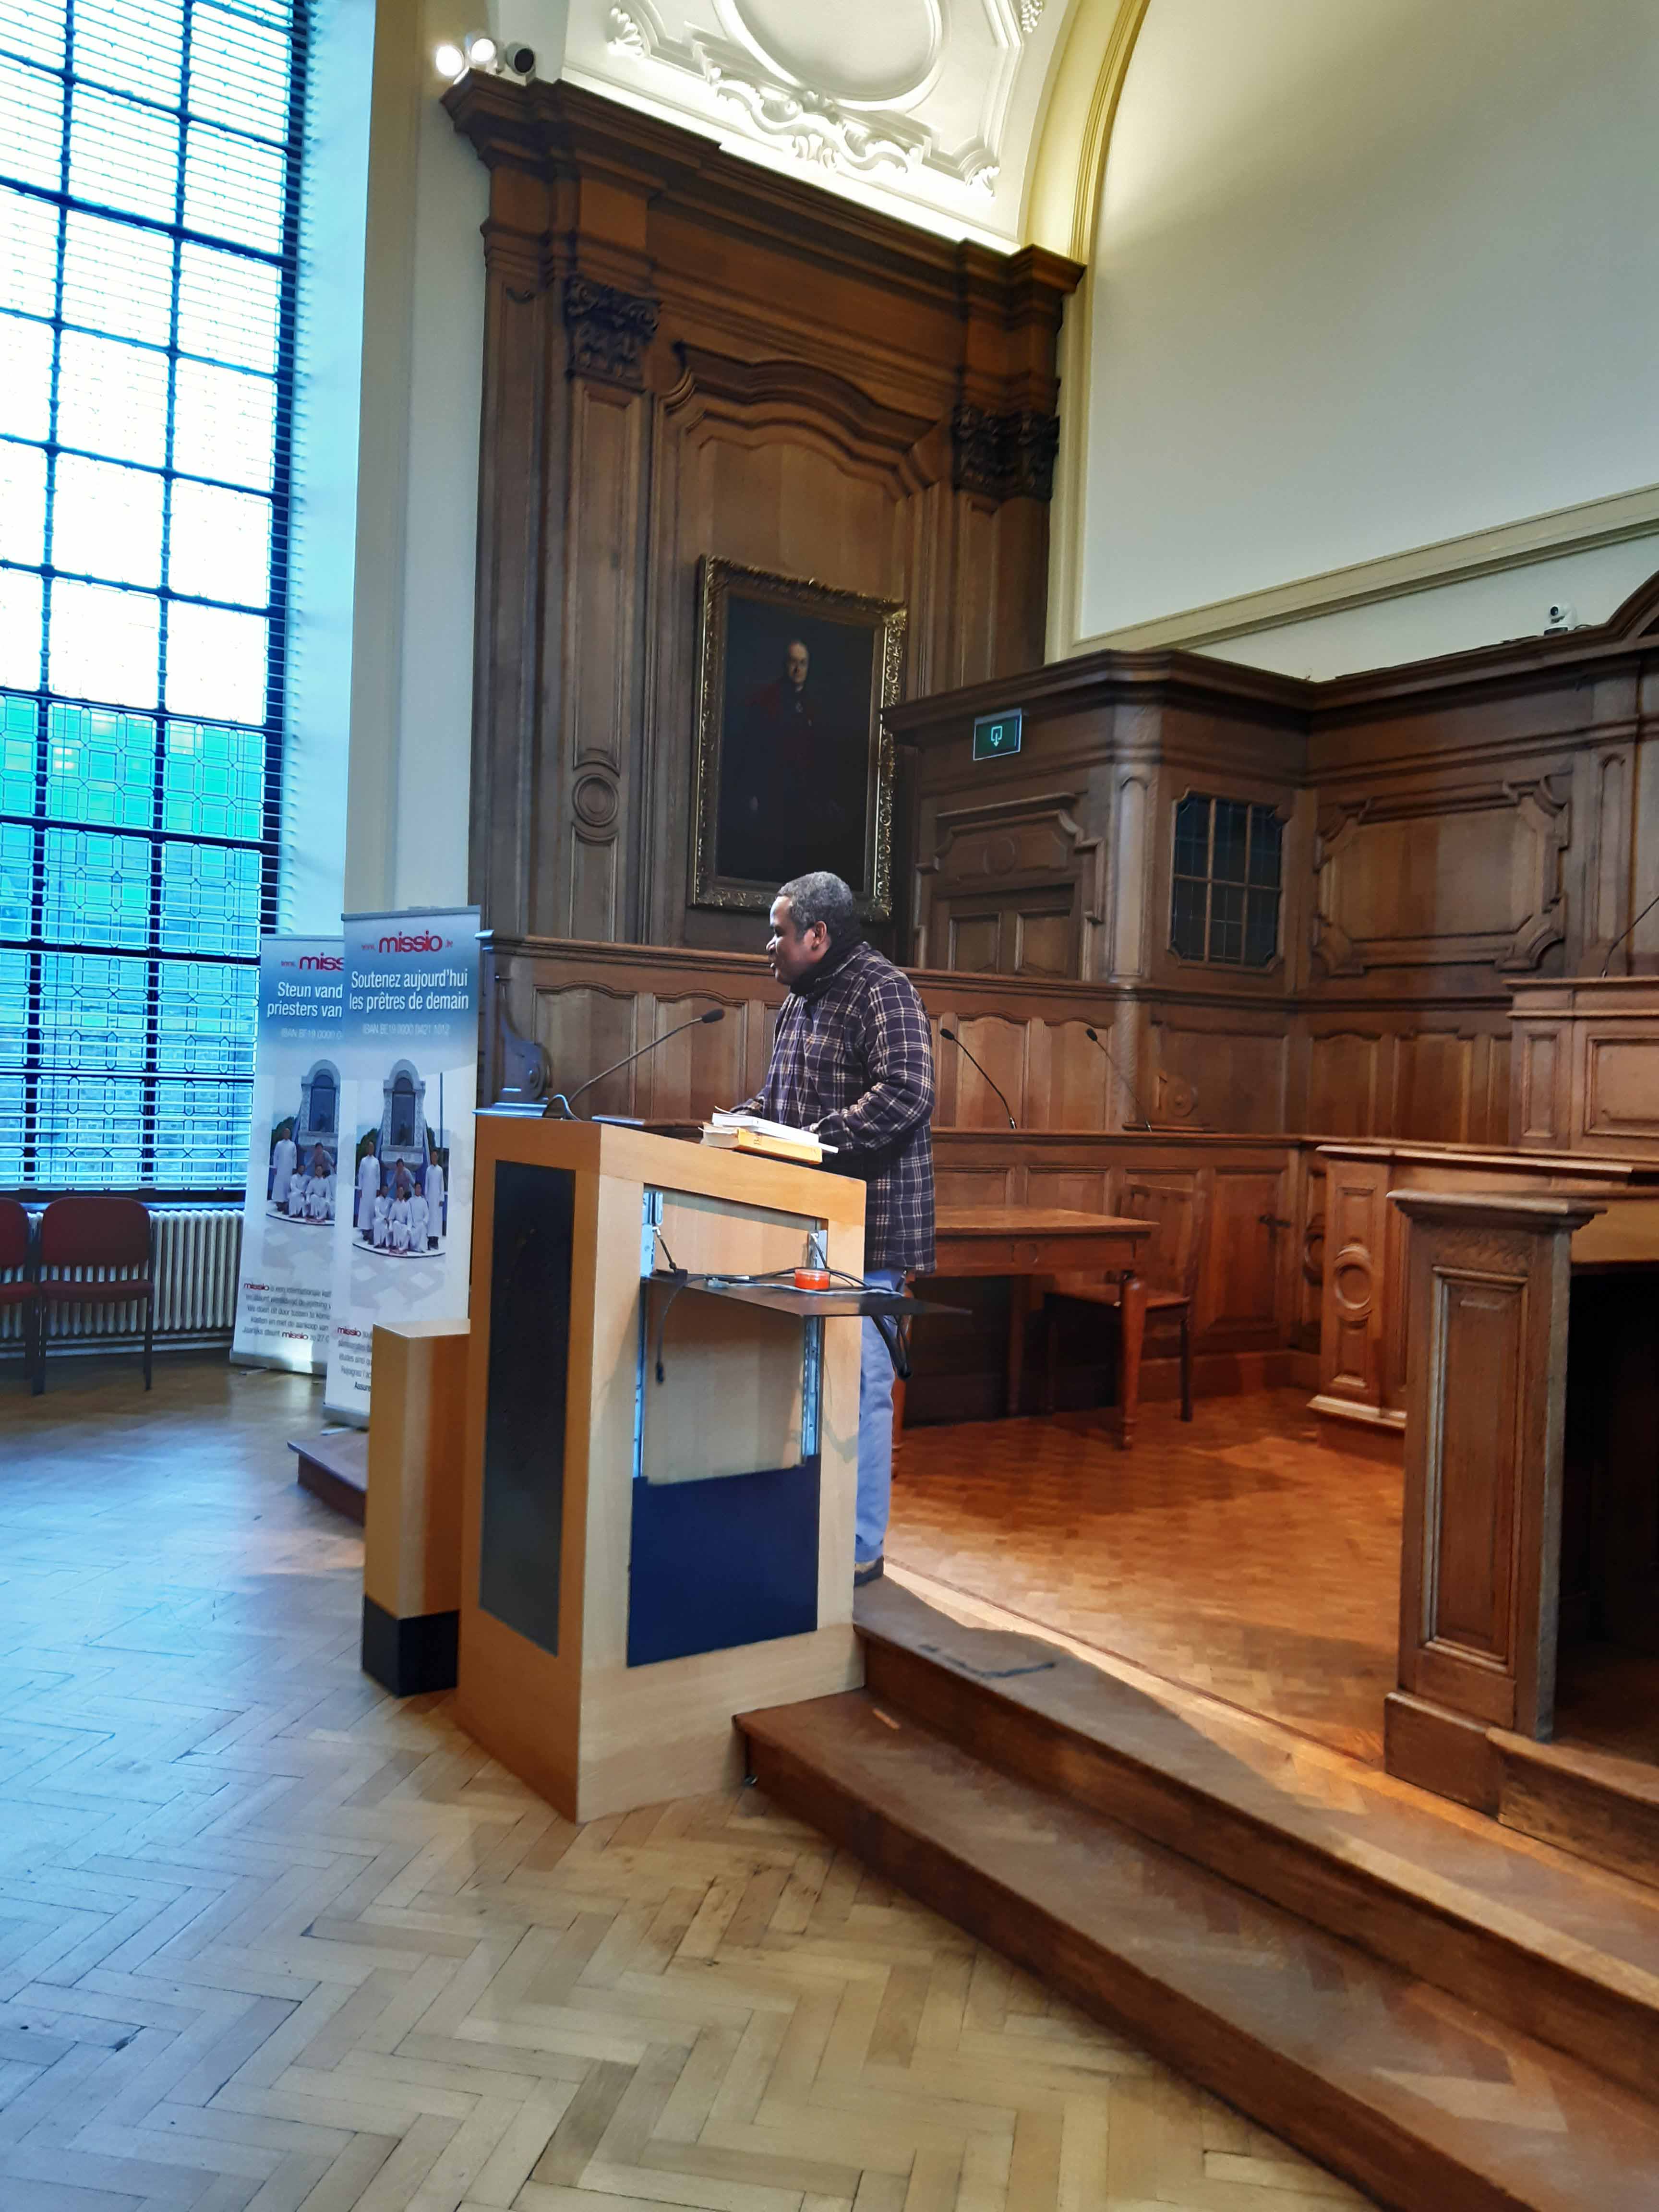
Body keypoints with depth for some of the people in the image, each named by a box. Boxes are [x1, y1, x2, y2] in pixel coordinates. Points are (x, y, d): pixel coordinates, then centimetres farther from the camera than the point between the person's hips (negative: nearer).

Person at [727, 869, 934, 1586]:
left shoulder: (883, 992, -11)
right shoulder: (801, 997, 18)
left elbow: (907, 1094, -23)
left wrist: (814, 1138, -24)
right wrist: (746, 1119, 8)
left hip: (865, 1230, -9)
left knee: (857, 1384, -4)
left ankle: (859, 1549, 6)